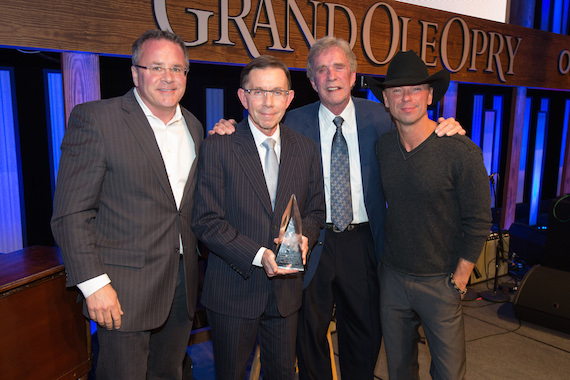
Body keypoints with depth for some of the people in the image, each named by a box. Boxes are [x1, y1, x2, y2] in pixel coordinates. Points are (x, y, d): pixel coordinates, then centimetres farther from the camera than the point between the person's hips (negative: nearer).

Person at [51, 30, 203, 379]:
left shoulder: (194, 126, 9)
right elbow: (71, 214, -12)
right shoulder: (95, 118, -11)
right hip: (124, 290, -5)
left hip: (182, 285, 6)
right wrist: (94, 283, -16)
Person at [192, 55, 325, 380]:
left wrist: (303, 237, -12)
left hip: (286, 288, 3)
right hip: (233, 289, -3)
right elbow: (206, 221, -12)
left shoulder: (307, 149, 3)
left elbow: (316, 209, 10)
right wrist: (258, 255, -22)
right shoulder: (218, 147, -9)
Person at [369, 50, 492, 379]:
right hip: (392, 276, 4)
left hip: (439, 281, -3)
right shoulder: (382, 148, -2)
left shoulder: (462, 152, -15)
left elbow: (479, 222, -10)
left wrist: (458, 281, -9)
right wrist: (381, 255, 7)